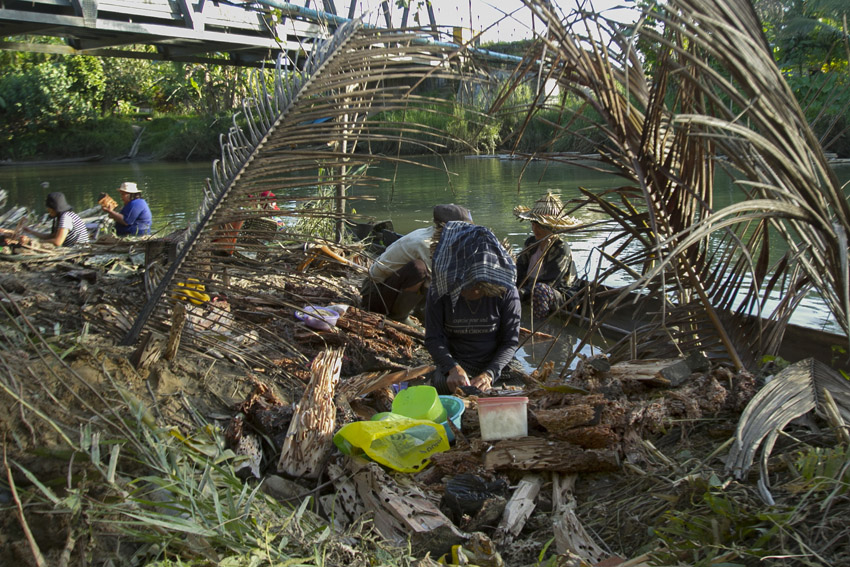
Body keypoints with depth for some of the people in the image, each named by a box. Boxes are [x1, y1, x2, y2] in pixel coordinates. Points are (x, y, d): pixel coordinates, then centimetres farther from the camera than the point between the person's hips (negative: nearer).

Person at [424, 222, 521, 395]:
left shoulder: (507, 293, -11)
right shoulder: (439, 292, -10)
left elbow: (511, 341, -8)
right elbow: (433, 339, -9)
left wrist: (489, 374, -25)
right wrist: (453, 368, -29)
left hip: (496, 363, 1)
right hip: (455, 362, -1)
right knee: (442, 383, -33)